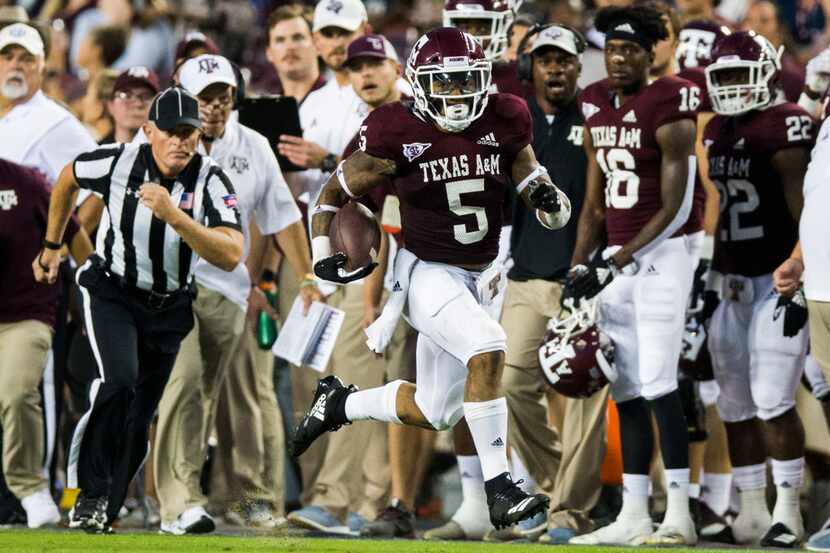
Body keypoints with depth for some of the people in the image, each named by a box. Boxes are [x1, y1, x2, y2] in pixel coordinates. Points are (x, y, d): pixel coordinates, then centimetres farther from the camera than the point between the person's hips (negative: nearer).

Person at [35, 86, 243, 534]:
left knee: (137, 423, 6)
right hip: (111, 293, -2)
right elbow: (68, 178, 8)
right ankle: (89, 492, -18)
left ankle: (100, 515, 21)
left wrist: (173, 215, -42)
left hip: (168, 309, 2)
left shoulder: (211, 181, -19)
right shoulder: (118, 163, -16)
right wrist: (51, 246, 16)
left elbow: (231, 256, -32)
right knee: (120, 379, -27)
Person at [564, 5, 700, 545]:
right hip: (616, 263, 7)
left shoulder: (667, 111, -11)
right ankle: (633, 516, 10)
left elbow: (674, 209, -14)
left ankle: (679, 514, -12)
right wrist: (578, 269, 7)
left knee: (658, 386, -13)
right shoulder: (598, 110, 11)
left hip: (660, 257, -7)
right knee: (628, 393, 7)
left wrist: (617, 262, -17)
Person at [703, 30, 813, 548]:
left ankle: (788, 511, -4)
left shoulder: (785, 126, -11)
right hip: (731, 284, 8)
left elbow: (803, 213, -15)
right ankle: (751, 511, 15)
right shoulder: (716, 134, 12)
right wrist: (711, 279, 17)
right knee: (736, 404, 9)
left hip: (778, 282, -8)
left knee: (772, 401, -11)